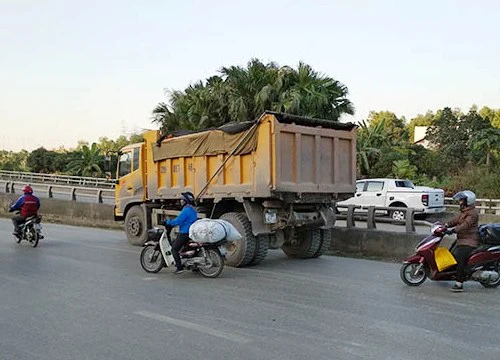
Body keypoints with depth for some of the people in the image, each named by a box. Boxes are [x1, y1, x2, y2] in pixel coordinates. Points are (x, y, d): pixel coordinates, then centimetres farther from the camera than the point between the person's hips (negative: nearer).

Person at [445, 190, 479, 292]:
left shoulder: (473, 213, -13)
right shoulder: (463, 211, 19)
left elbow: (466, 225, -27)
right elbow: (456, 220, 13)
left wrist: (453, 230, -38)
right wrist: (445, 225, -5)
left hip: (469, 242, -11)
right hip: (461, 240, 11)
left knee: (459, 259, -23)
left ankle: (459, 284, -25)